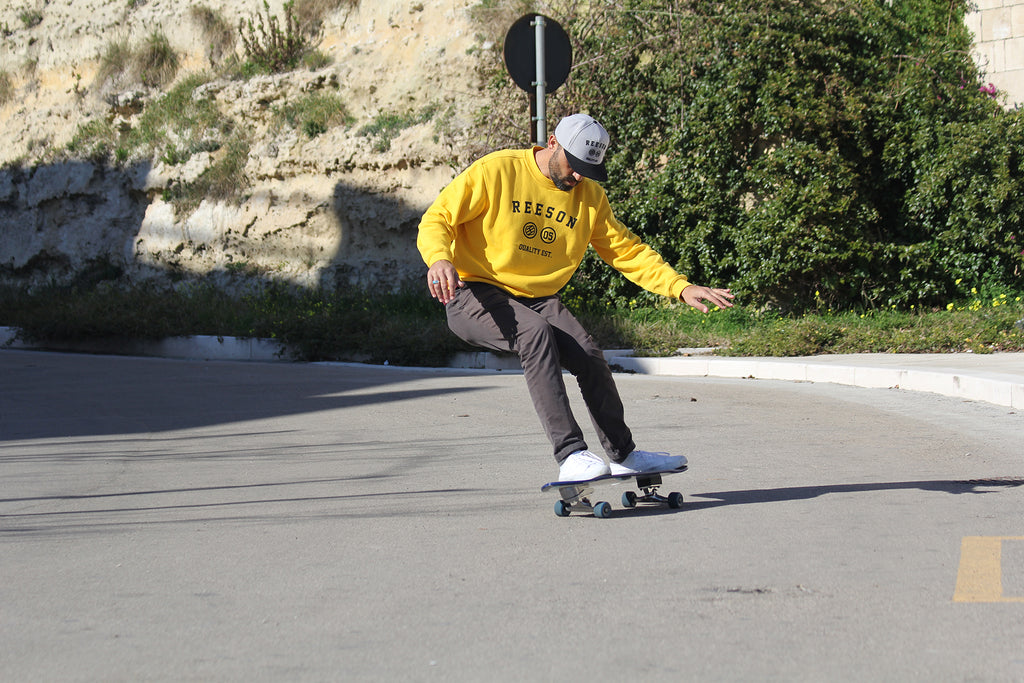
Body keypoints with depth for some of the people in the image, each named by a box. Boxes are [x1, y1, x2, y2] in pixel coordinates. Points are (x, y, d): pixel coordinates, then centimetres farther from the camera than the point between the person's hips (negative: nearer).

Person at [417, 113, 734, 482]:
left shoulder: (589, 196, 6)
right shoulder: (496, 171, -10)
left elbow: (626, 250, 10)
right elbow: (437, 218, -10)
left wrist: (680, 287, -2)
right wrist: (440, 258, -32)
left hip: (537, 299, 5)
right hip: (474, 294, -5)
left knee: (591, 358, -16)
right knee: (536, 333, -34)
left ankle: (623, 455, 7)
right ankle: (570, 455, -36)